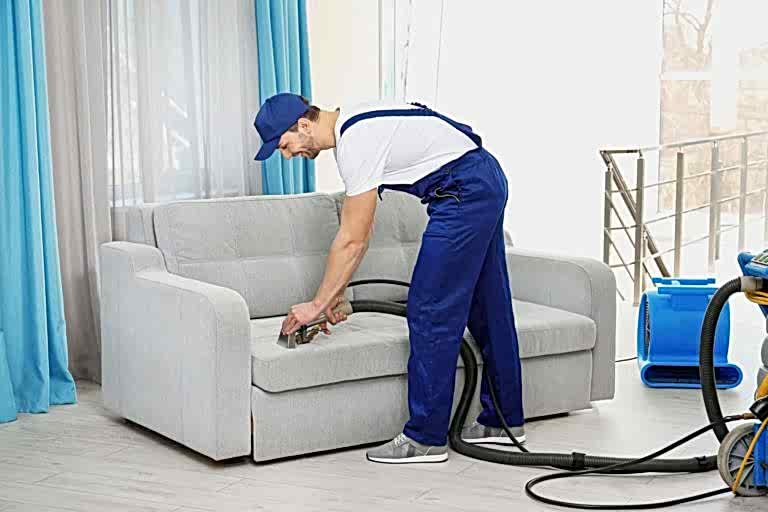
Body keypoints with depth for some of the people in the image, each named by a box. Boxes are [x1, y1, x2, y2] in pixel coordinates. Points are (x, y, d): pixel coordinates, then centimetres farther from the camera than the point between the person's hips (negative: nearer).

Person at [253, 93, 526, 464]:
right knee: (488, 307, 16)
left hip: (464, 193, -11)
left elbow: (352, 240, -18)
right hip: (487, 182, 11)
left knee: (430, 312, -7)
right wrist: (335, 294, 16)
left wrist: (318, 304, -10)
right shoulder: (351, 129, 12)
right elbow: (357, 231, 17)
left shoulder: (356, 143, -19)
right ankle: (504, 420, 27)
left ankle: (426, 438, -2)